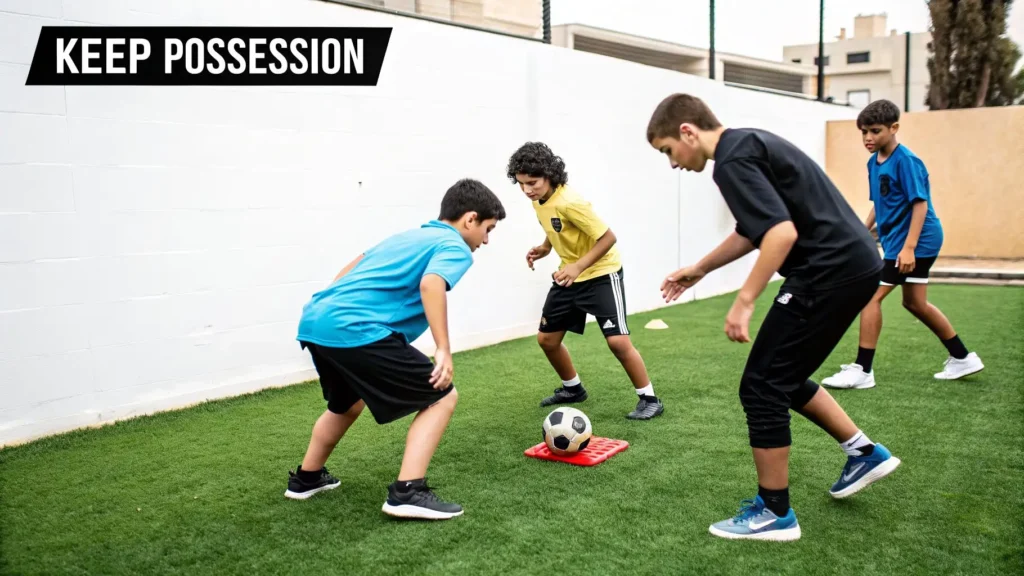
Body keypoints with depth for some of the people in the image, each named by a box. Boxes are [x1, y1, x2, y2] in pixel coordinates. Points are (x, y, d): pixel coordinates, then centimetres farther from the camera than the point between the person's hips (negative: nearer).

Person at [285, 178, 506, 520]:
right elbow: (431, 284, -19)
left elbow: (352, 272, 31)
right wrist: (444, 350, -19)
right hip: (356, 330, -9)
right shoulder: (455, 247, 3)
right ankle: (407, 492, -6)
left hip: (315, 320, 9)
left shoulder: (408, 236, 28)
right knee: (441, 398, 1)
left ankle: (306, 478, 48)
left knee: (348, 403, 34)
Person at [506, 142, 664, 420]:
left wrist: (578, 267, -30)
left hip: (601, 274, -8)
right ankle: (573, 389, 31)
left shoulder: (569, 202, -29)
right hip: (569, 274, 8)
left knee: (617, 341, -15)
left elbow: (608, 237, -25)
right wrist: (545, 247, -1)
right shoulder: (539, 199, -4)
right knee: (546, 338, 9)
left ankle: (649, 399, 2)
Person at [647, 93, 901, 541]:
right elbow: (754, 231, 27)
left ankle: (774, 513, 11)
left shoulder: (732, 160, -15)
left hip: (831, 272, -10)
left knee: (761, 387, -1)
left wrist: (744, 302, -23)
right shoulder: (748, 145, 17)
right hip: (851, 264, 10)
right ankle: (864, 453, 32)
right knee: (785, 379, 22)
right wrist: (699, 270, 31)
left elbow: (782, 233, -26)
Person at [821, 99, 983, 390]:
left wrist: (908, 247, -28)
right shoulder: (874, 162, 7)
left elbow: (920, 203, -22)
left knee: (870, 296, -11)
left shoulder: (906, 161, -18)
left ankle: (862, 370, -5)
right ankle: (963, 358, 32)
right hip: (895, 239, 10)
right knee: (915, 302, 18)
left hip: (915, 241, -10)